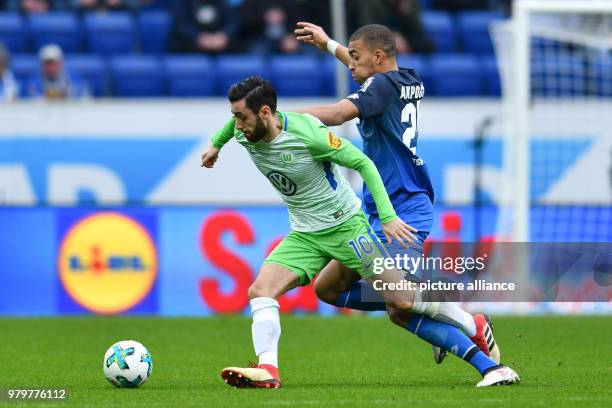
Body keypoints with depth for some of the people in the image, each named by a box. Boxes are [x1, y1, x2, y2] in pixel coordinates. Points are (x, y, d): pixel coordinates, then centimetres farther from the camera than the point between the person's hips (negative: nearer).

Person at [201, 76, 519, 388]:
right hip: (304, 234, 6)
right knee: (259, 291, -17)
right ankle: (268, 370, -24)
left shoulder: (308, 133, -27)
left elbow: (362, 163, -17)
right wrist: (215, 145, 33)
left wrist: (387, 216, -21)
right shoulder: (244, 133, -9)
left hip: (345, 226, -6)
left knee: (401, 300, -3)